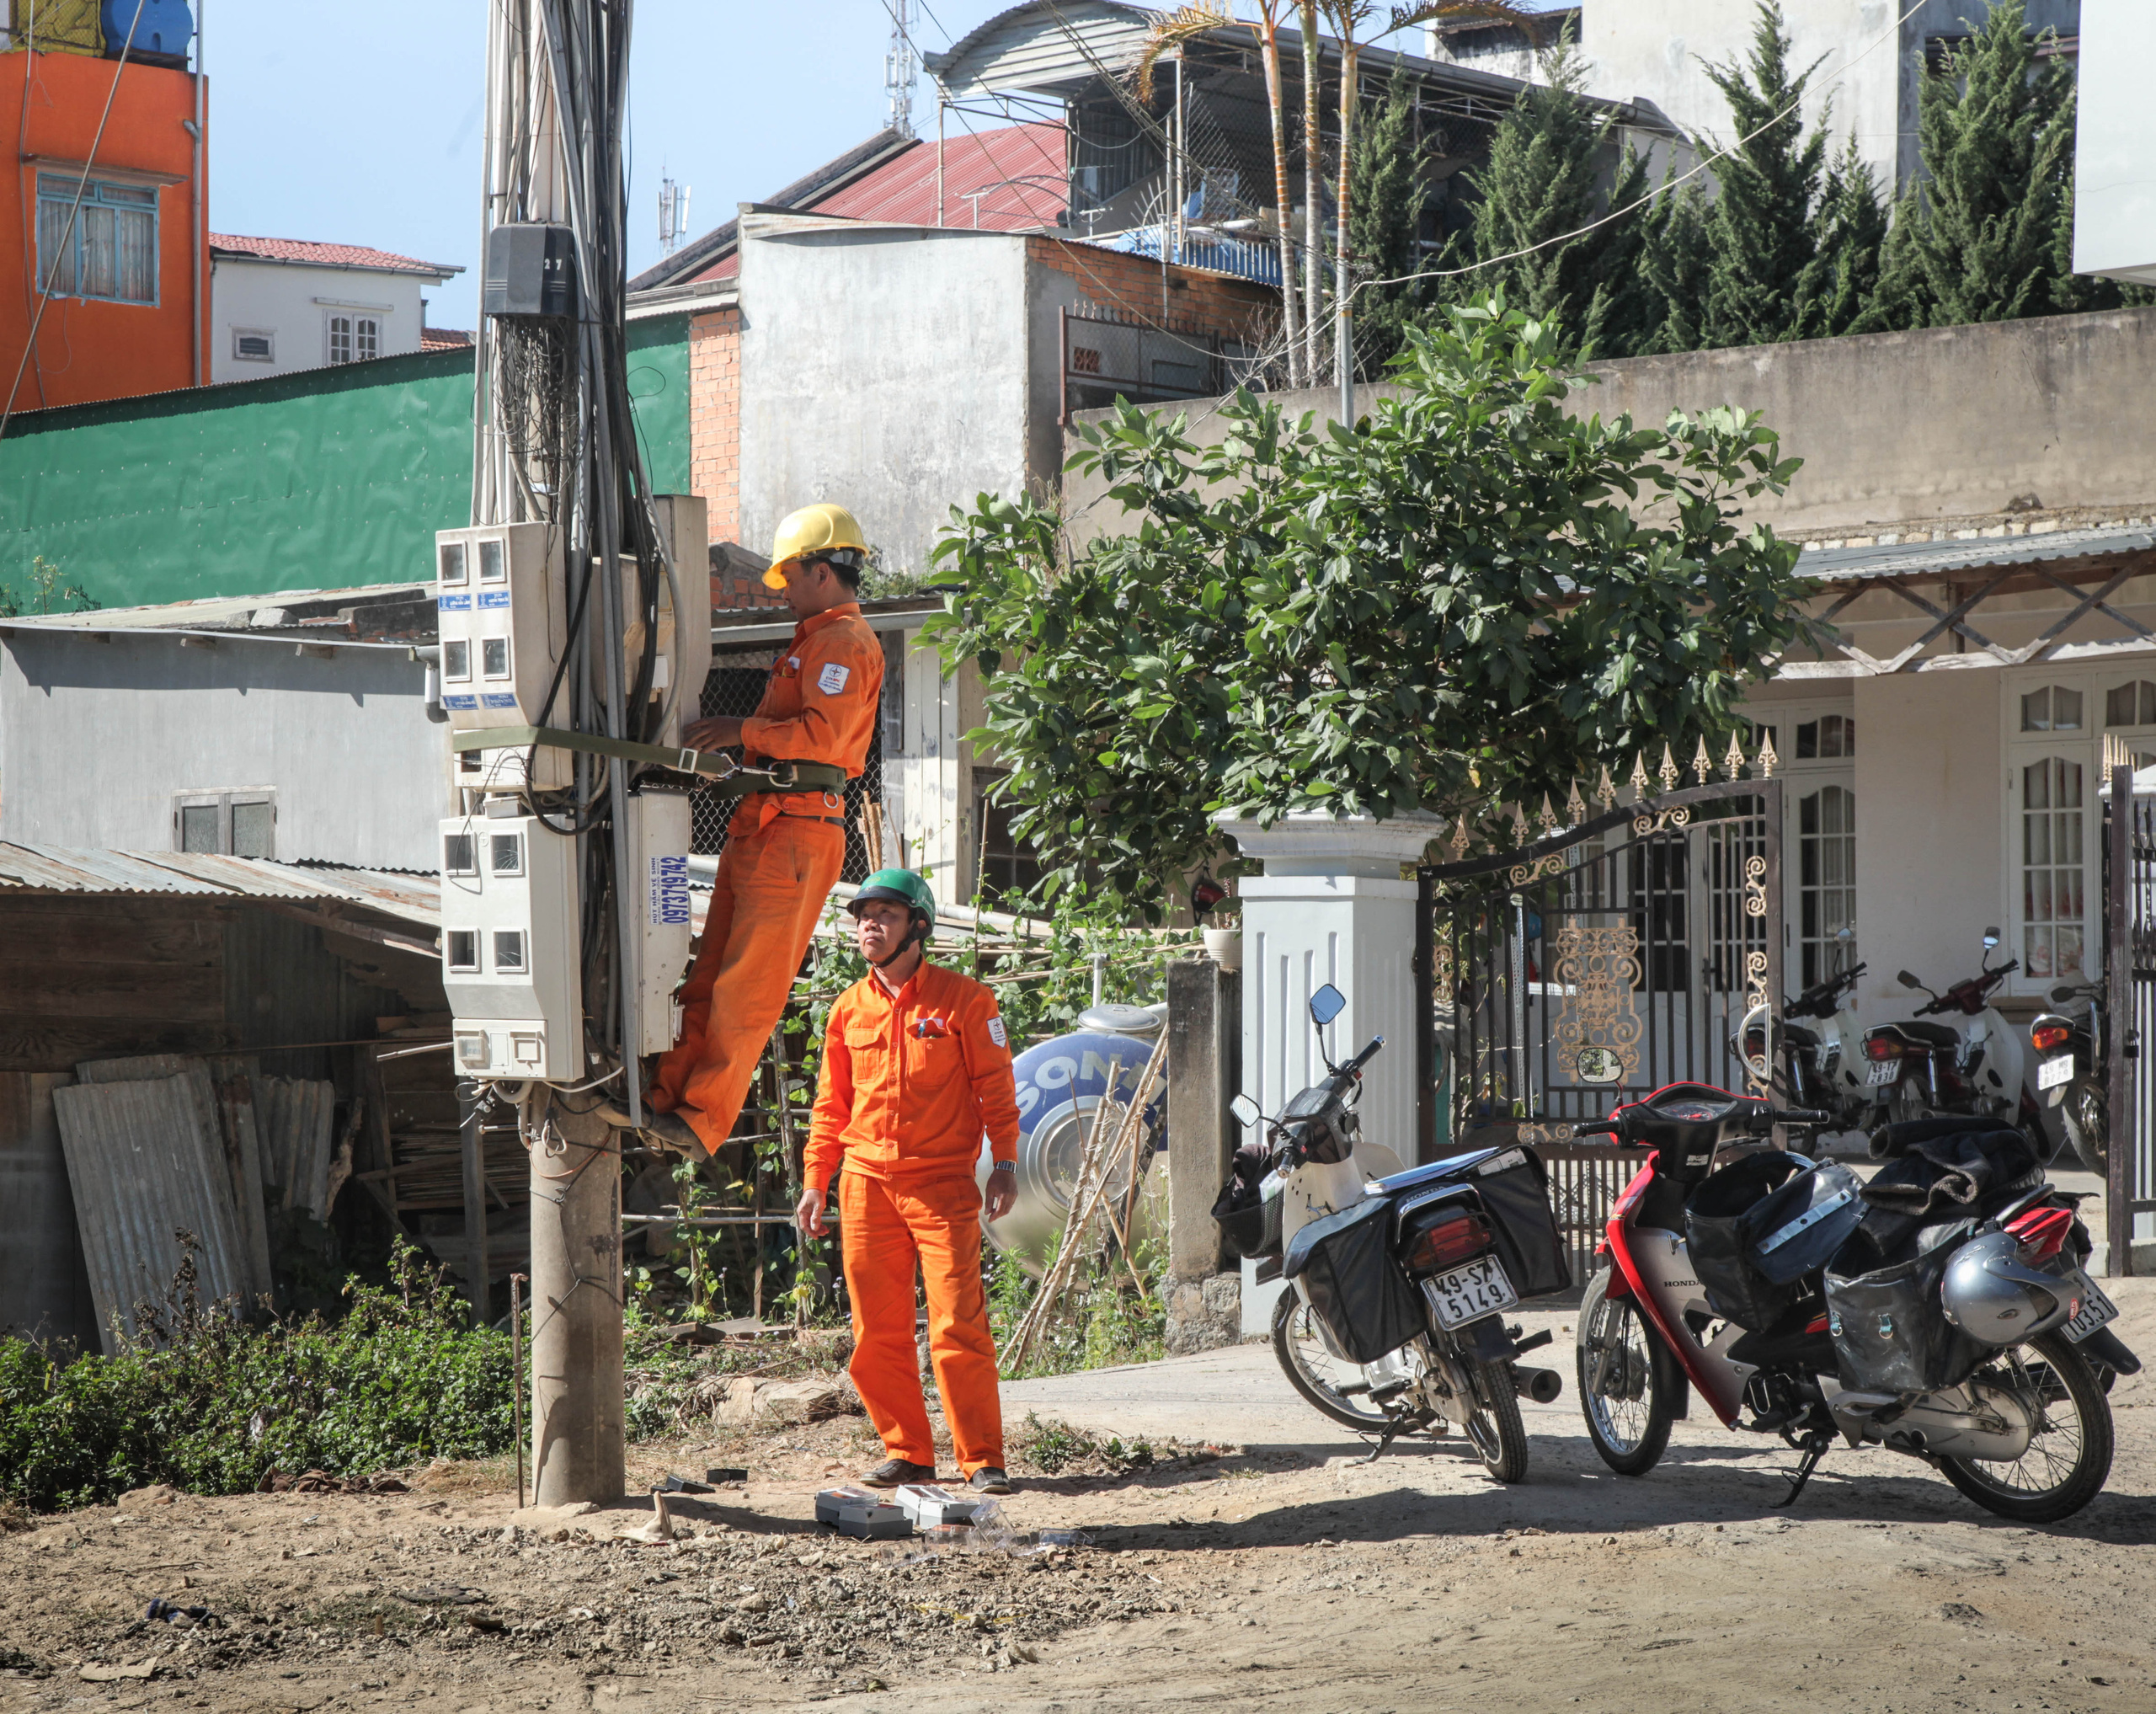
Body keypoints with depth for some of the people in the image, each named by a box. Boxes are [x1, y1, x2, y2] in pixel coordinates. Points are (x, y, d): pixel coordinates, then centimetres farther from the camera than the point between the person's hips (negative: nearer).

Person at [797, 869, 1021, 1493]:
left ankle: (982, 1459, -2)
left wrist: (1004, 1164, -6)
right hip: (866, 1183, 4)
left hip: (943, 1183, -4)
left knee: (958, 1326, -9)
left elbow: (995, 1087, 2)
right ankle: (907, 1452, 15)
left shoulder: (964, 999, 0)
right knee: (877, 1332, 4)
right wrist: (815, 1179, 12)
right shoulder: (850, 1008, 11)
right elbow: (832, 1102, 17)